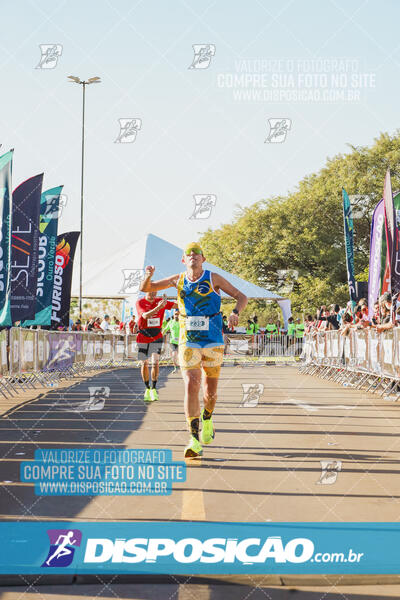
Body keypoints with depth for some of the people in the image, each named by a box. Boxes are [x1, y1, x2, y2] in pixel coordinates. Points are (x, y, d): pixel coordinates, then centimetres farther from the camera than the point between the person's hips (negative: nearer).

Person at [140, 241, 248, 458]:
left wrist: (235, 312, -21)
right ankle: (195, 440, -20)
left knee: (210, 388, 10)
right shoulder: (178, 280, 5)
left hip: (213, 341, 0)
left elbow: (241, 297, 1)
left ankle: (207, 418, 45)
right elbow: (145, 289, 11)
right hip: (188, 341, 0)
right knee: (191, 385, -17)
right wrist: (148, 276, -12)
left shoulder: (213, 279, -2)